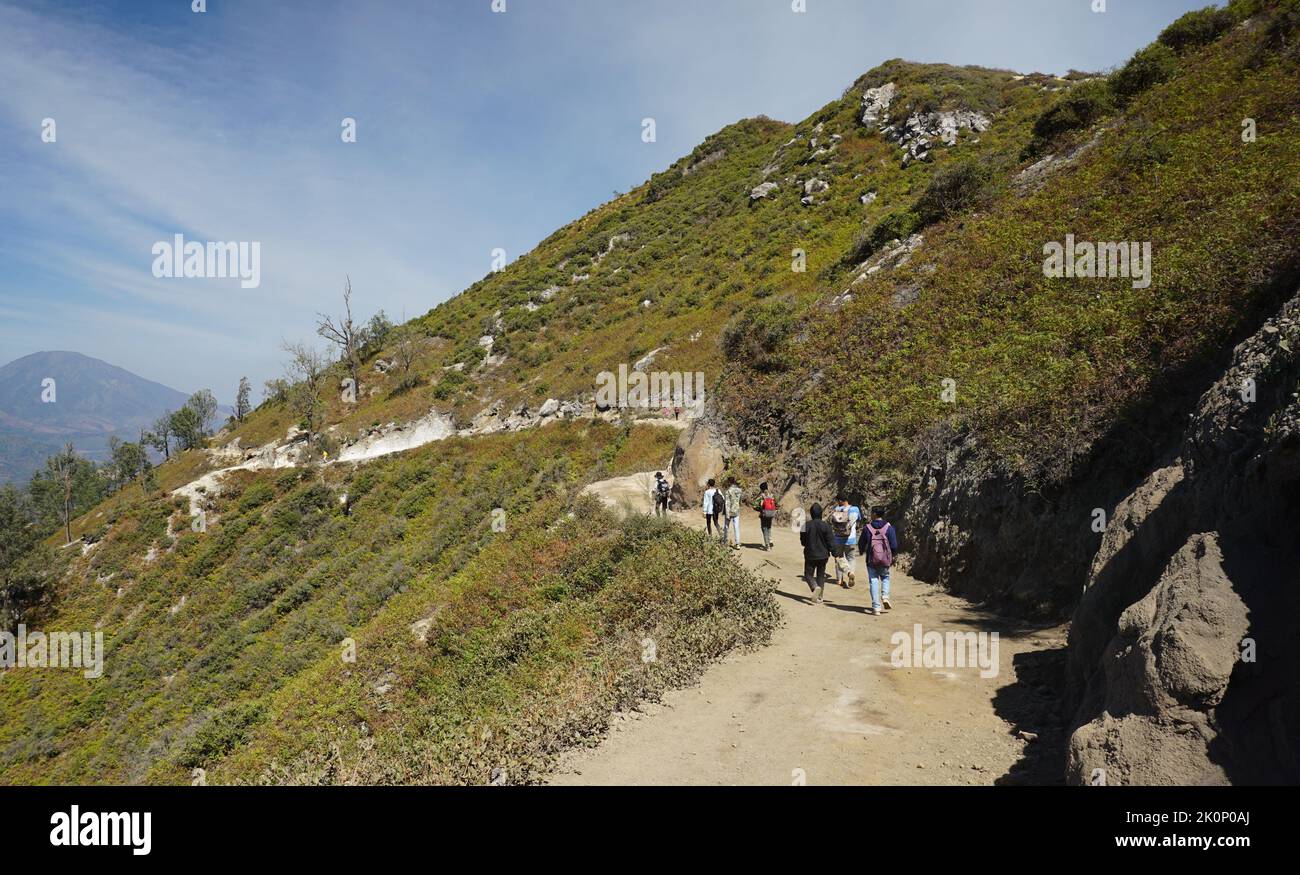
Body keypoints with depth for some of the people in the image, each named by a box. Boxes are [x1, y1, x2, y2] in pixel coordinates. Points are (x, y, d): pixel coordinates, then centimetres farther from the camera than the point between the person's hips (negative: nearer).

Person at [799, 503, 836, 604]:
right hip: (823, 555, 1)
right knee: (821, 575, 16)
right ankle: (820, 597, 17)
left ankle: (815, 587, -22)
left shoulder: (806, 525, -10)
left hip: (810, 555, -1)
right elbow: (831, 542, -10)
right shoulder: (825, 525, -11)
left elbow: (803, 541, 1)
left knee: (808, 574, 8)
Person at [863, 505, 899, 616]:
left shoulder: (867, 528, -5)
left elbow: (862, 544, 4)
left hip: (871, 561, -1)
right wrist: (893, 555, 14)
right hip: (885, 561, 1)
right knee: (885, 577, 24)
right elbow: (894, 546, -7)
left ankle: (876, 607, 0)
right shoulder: (889, 527, -5)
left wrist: (863, 551, 27)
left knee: (874, 581, 5)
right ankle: (885, 596, 2)